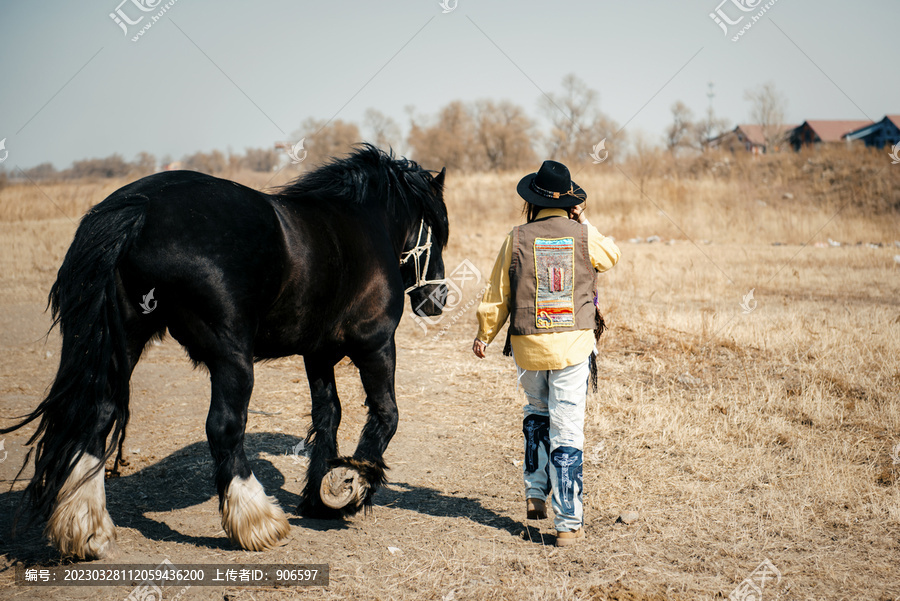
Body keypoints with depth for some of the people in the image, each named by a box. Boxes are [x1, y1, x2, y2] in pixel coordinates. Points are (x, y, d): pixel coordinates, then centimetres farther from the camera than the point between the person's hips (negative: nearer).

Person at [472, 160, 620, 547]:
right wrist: (583, 224, 21)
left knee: (537, 413, 26)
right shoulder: (585, 236, -3)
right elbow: (611, 257, 20)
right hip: (574, 344, -1)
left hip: (529, 344, 1)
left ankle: (535, 493, 23)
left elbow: (497, 294, 4)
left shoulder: (517, 239, -3)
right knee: (567, 430, 0)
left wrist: (484, 336, 18)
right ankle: (569, 524, 0)